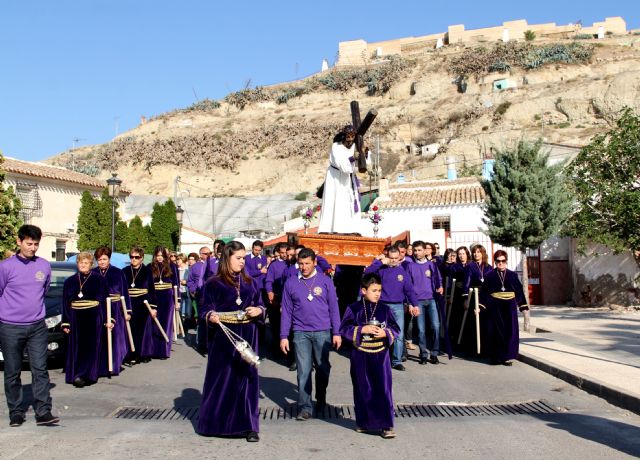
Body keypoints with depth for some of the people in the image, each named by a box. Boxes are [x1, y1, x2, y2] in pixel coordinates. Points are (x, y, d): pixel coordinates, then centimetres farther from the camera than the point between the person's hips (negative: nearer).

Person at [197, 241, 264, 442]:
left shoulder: (250, 283, 10)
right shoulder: (213, 283, -2)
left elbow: (260, 306, 15)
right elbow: (205, 309, -5)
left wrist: (259, 310, -7)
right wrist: (210, 317, -26)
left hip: (247, 337, 3)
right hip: (223, 337, -3)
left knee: (246, 378, 4)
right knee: (220, 378, 4)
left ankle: (248, 425, 11)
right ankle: (214, 423, 21)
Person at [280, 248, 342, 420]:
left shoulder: (325, 281, 1)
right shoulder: (291, 283, 2)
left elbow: (333, 308, 4)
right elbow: (286, 311, 4)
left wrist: (336, 333, 1)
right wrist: (283, 336, 2)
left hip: (323, 332, 0)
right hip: (300, 333, 0)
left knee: (323, 368, 11)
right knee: (303, 371, 0)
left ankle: (321, 399, 33)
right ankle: (305, 407, 9)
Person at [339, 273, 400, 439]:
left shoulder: (385, 309, 2)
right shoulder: (354, 309, -4)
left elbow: (396, 329, 6)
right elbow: (344, 329, -6)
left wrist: (386, 333, -14)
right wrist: (361, 329, -17)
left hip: (380, 355, 1)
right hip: (360, 356, -1)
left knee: (383, 390, -1)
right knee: (363, 391, 11)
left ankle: (386, 425, 6)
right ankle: (363, 423, 26)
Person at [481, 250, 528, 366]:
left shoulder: (513, 275, 7)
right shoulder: (489, 275, 2)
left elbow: (519, 290, 9)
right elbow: (484, 292, 2)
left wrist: (523, 306, 6)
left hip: (509, 306, 2)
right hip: (495, 307, -1)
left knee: (510, 331, 0)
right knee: (496, 331, 2)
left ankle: (507, 356, 7)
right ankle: (496, 357, 11)